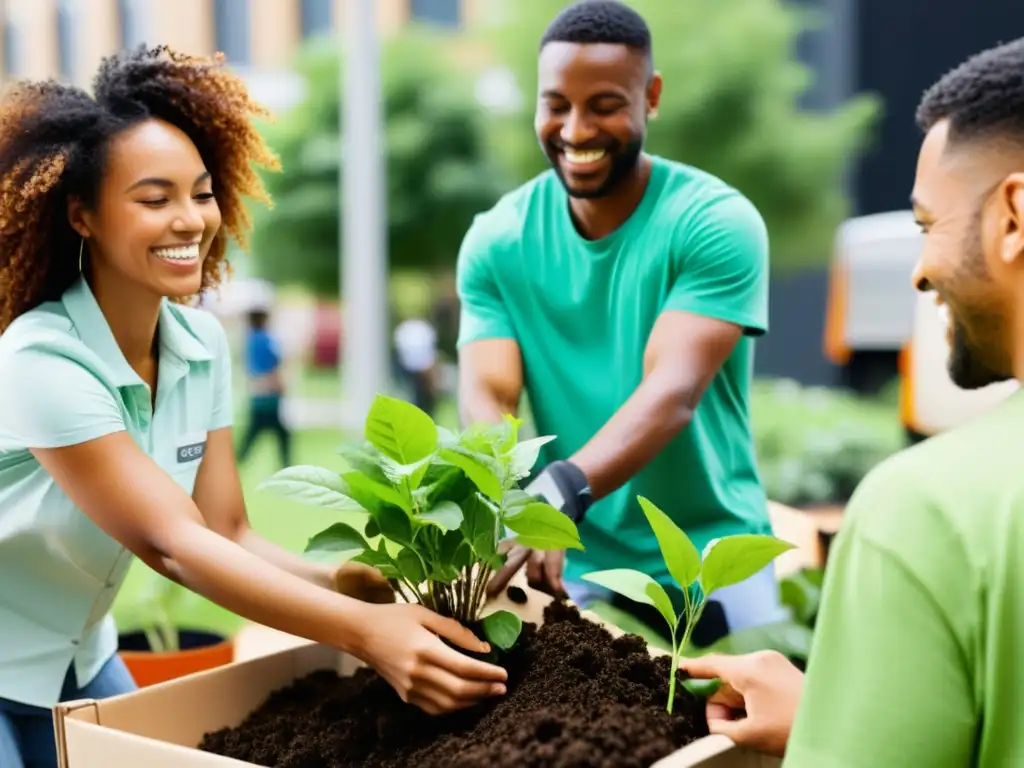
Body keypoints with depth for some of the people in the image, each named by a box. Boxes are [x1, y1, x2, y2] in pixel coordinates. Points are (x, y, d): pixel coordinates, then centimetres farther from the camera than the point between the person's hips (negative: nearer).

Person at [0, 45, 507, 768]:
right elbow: (175, 545, -33)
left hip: (81, 657, 6)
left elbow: (227, 533, -11)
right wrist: (364, 631, -41)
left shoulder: (202, 344, -8)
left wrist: (346, 583, -30)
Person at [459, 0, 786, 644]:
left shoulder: (717, 223, -13)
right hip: (573, 569, 2)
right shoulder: (497, 242, -3)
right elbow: (485, 401, -13)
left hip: (710, 565, -2)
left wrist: (558, 494, -43)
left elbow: (674, 392, -26)